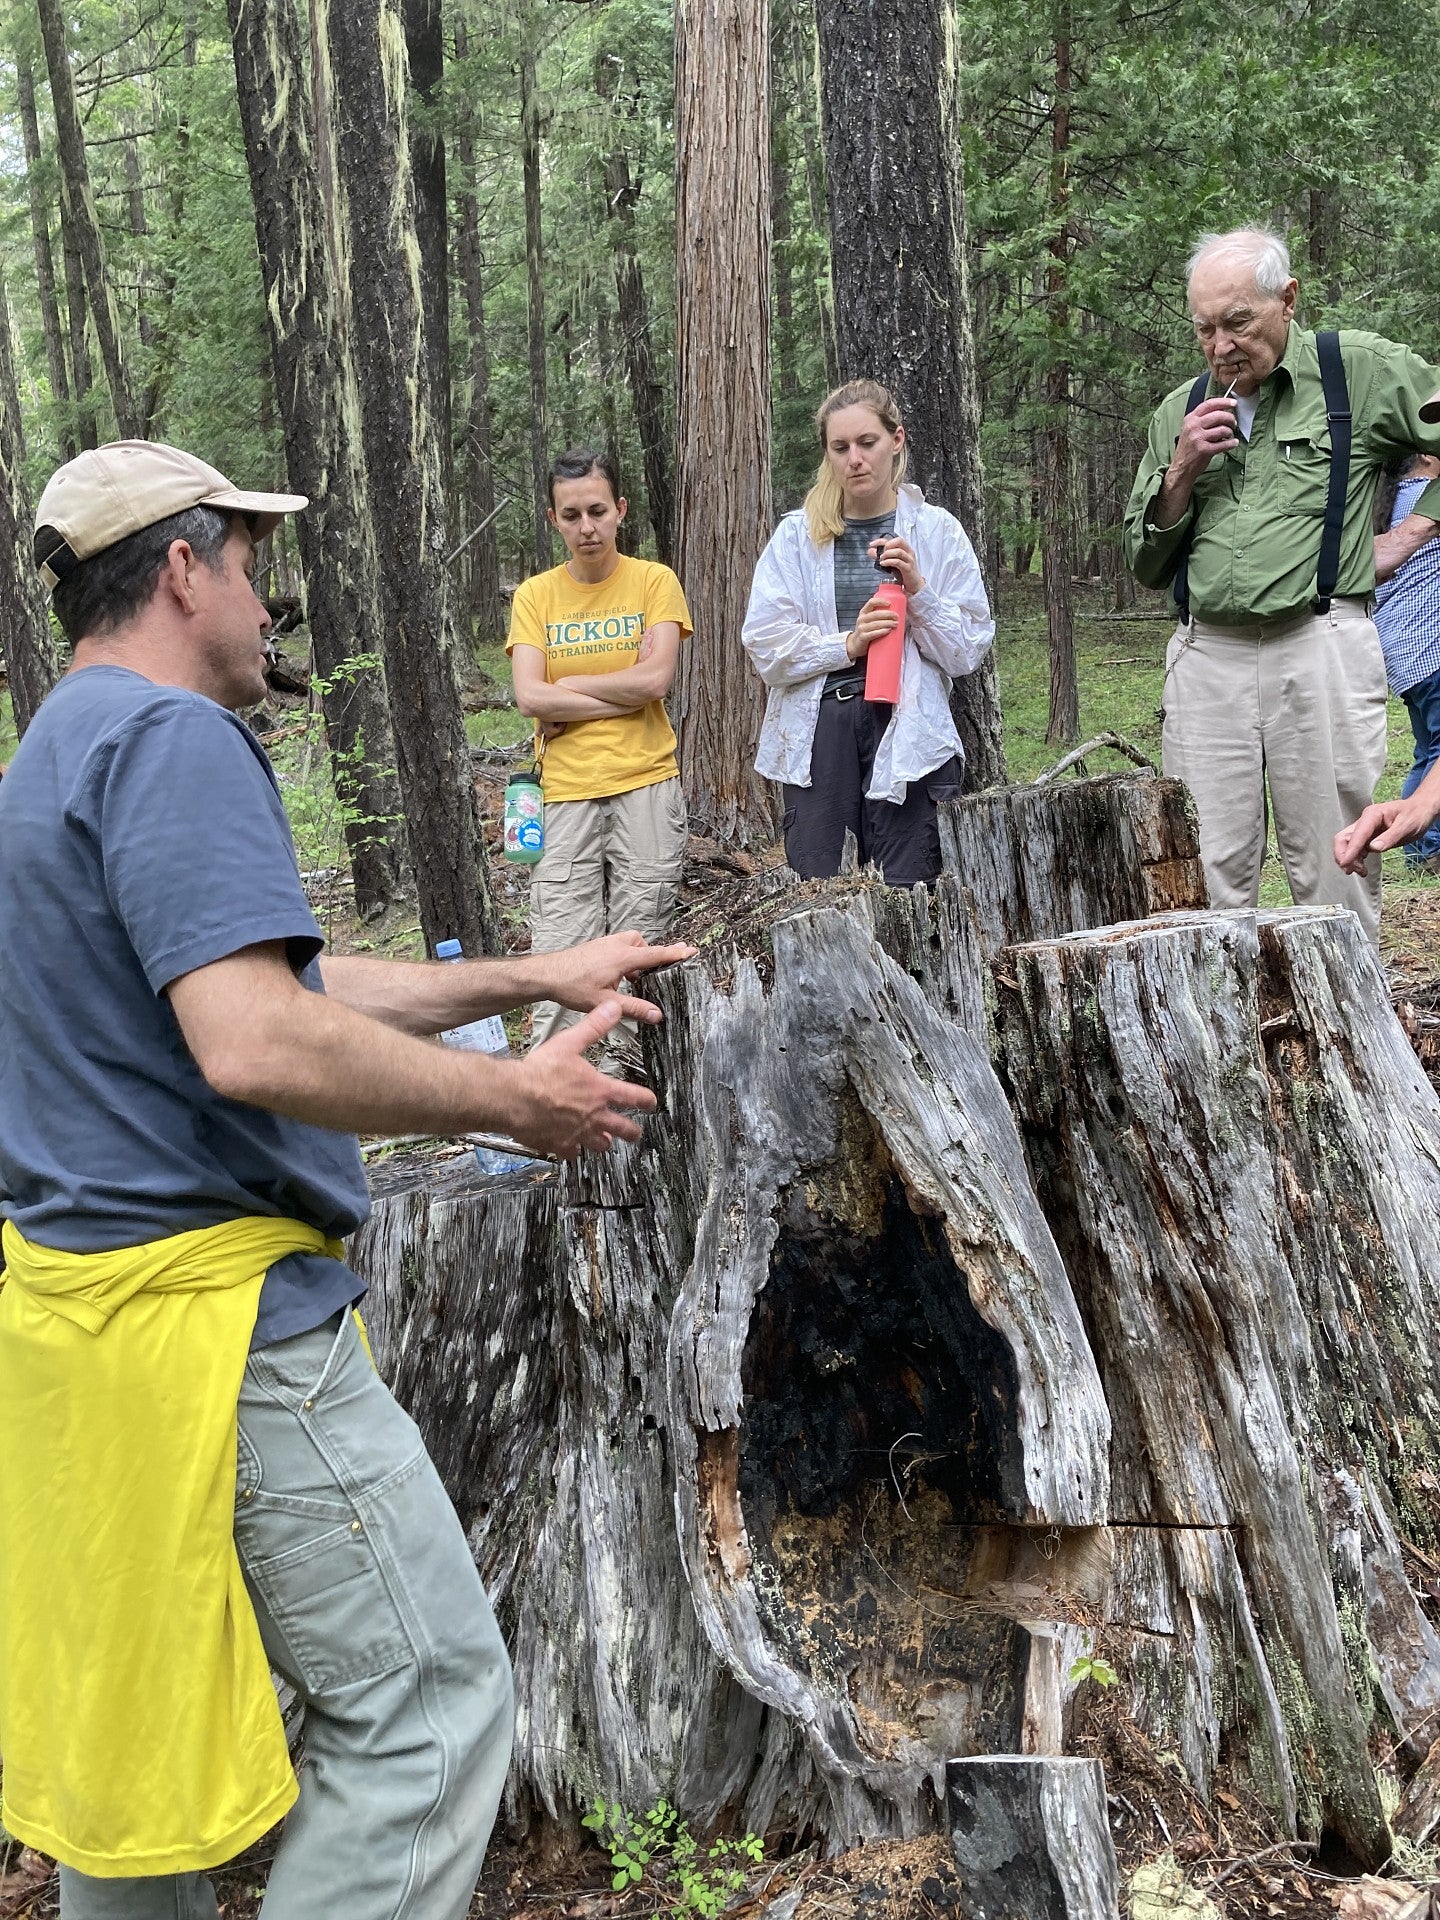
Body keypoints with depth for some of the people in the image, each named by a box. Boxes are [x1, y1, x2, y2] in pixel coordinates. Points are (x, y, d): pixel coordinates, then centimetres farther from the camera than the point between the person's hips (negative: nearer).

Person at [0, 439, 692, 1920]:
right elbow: (259, 1045, -28)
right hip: (212, 1310, -11)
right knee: (429, 1703, -1)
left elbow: (300, 984, 20)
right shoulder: (172, 739, -15)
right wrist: (515, 1101, -16)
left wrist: (536, 975, 19)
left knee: (126, 1710, 21)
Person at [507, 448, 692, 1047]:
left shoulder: (654, 581, 3)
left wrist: (565, 686, -4)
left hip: (647, 785, -1)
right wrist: (625, 690, -9)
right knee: (558, 959, -6)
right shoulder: (535, 595, 7)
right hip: (567, 793, 1)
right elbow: (529, 696, -6)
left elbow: (656, 679, -10)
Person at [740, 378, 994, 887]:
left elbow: (967, 651, 4)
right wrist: (846, 644, -12)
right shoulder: (797, 535, 7)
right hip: (818, 730, 1)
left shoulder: (937, 530, 7)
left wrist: (918, 590, -9)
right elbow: (765, 645, -1)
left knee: (908, 894, -1)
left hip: (909, 732, 0)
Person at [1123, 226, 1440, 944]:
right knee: (1206, 880, -1)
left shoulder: (1364, 371, 5)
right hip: (1205, 656, 3)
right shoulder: (1178, 413, 17)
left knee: (1335, 881, -1)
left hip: (1322, 648, -3)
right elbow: (1145, 565, 17)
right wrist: (1182, 472, 3)